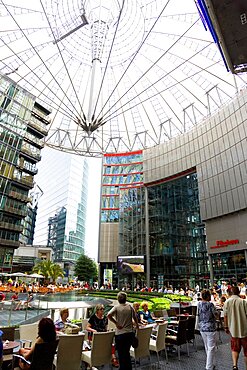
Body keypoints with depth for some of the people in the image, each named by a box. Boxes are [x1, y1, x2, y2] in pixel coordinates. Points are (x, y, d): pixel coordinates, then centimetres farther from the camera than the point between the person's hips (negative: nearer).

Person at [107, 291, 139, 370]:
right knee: (127, 352, 22)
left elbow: (109, 315, -23)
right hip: (130, 333, 4)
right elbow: (135, 317, 11)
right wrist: (137, 325, 29)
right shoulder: (129, 306, 0)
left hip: (120, 334, -4)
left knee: (121, 354, 11)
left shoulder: (116, 307, -10)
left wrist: (116, 323, -14)